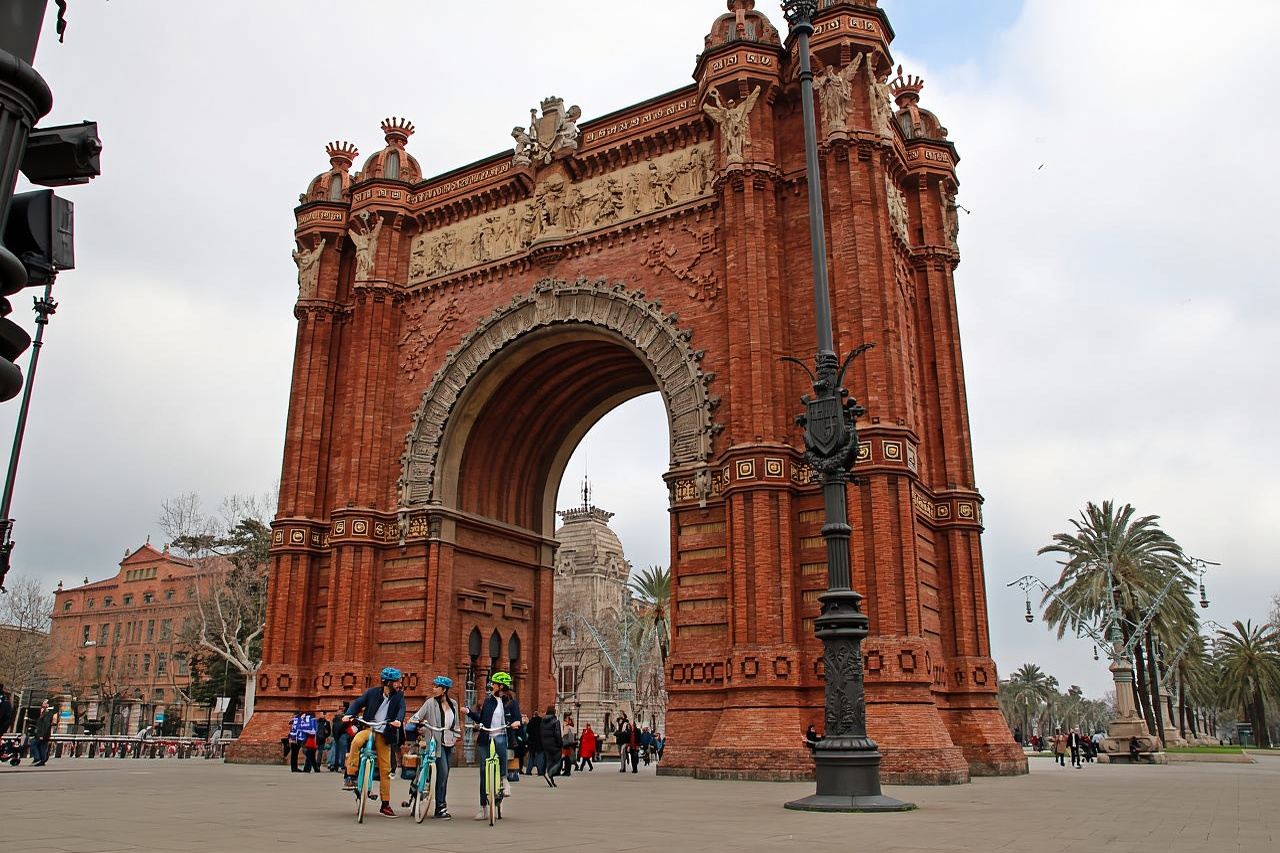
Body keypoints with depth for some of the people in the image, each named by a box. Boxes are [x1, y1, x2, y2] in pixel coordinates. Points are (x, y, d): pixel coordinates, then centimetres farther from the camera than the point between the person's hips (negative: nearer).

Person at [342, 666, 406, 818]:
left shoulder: (399, 695, 3)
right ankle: (350, 777, -25)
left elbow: (401, 709, -10)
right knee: (356, 741, -37)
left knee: (385, 770, 2)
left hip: (384, 735, 2)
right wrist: (349, 714, -24)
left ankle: (385, 806, 12)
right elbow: (359, 702, -4)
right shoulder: (372, 692, 0)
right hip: (369, 728, -2)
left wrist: (399, 720, -32)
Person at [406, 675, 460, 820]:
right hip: (436, 742, -5)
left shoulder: (453, 703, 7)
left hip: (449, 743, 5)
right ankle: (440, 807, -7)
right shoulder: (431, 702, -6)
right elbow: (416, 717, -5)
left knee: (444, 775, 8)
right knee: (443, 772, -14)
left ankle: (440, 806, 16)